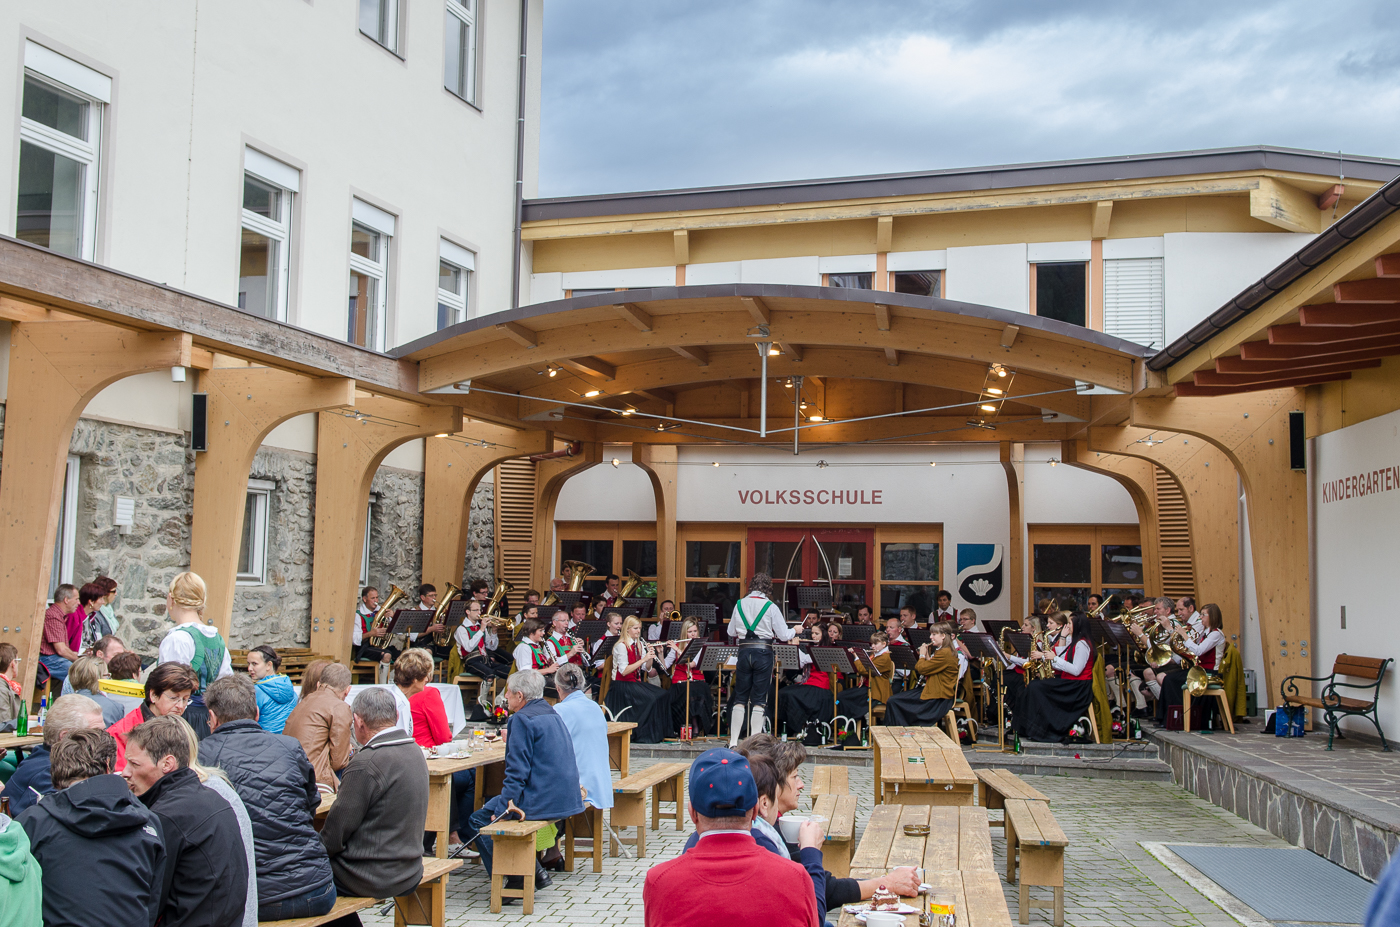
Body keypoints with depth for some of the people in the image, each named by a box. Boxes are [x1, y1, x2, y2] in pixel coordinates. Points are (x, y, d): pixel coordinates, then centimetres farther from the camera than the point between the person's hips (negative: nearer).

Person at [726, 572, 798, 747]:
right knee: (759, 700, 3)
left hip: (744, 652, 3)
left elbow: (731, 632, 13)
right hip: (763, 652, -3)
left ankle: (733, 741, 7)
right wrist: (795, 630, 16)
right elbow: (784, 635, -4)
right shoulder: (770, 607, -6)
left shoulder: (740, 605, 4)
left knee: (740, 698, 9)